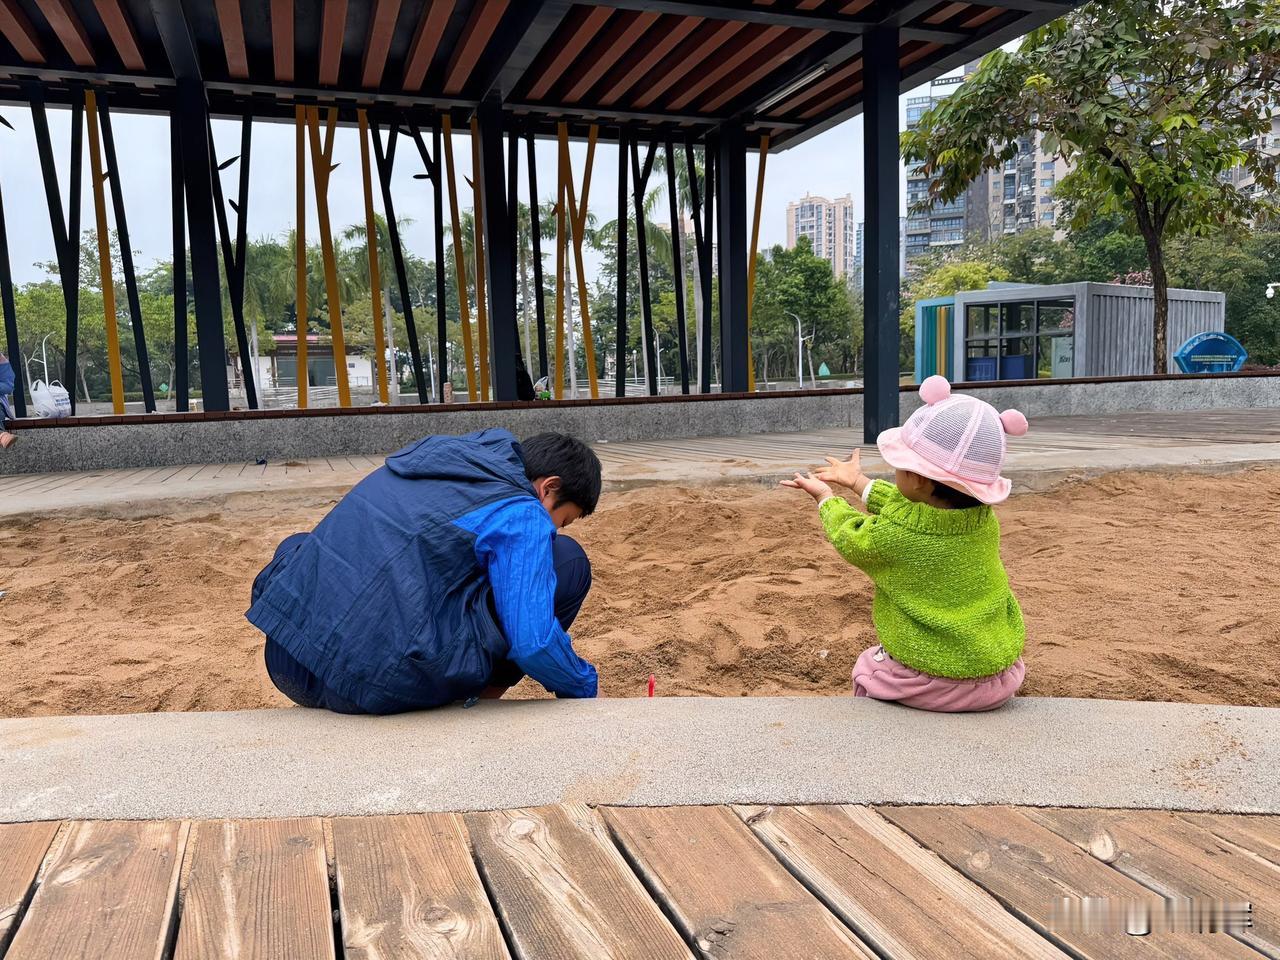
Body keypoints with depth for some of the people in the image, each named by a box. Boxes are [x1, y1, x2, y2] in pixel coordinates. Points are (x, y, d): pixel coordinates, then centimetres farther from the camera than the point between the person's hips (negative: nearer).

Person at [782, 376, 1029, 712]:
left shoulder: (891, 535, -22)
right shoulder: (985, 518, -5)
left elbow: (849, 534, 3)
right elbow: (913, 510, 13)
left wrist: (825, 496, 23)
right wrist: (857, 481, 26)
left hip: (926, 686, -4)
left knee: (867, 667, 24)